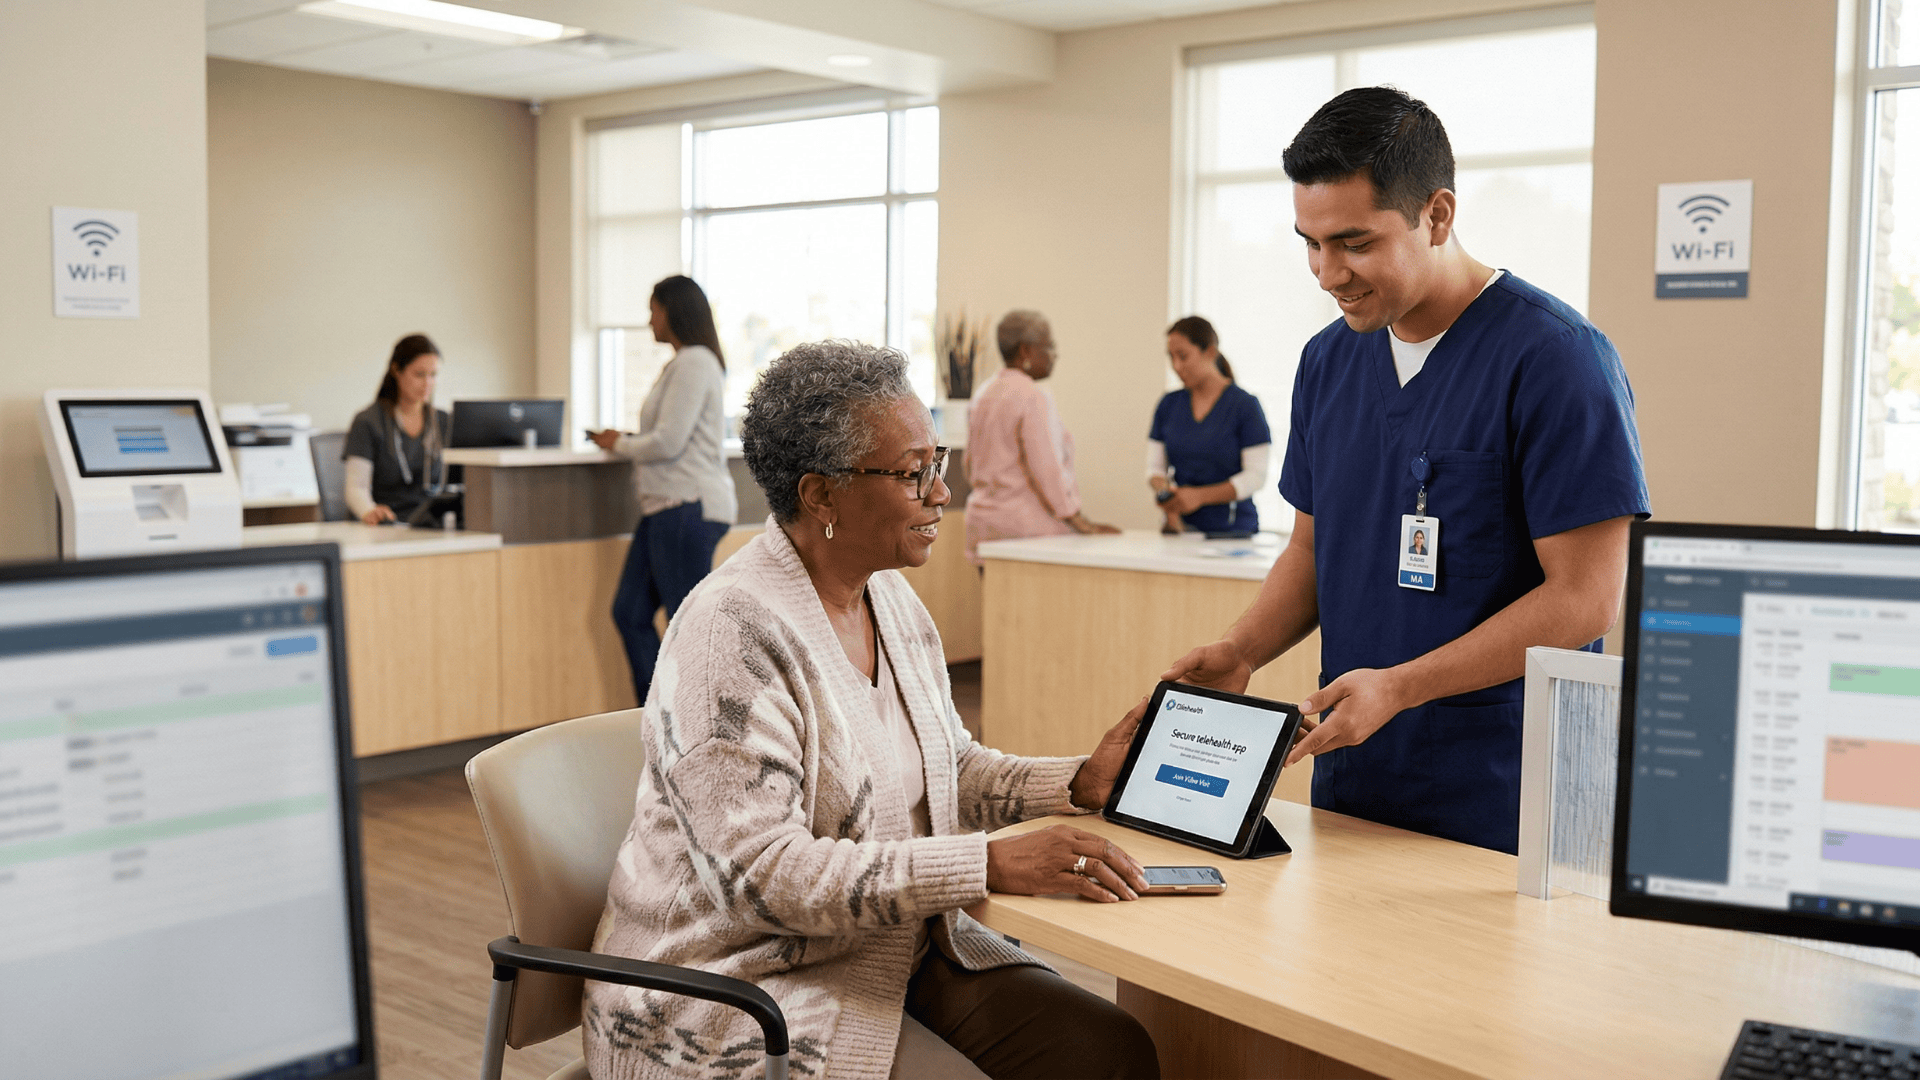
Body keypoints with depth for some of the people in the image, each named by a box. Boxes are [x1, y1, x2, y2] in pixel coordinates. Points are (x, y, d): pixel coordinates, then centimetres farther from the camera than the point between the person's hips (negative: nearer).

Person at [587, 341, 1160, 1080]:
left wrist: (1082, 782, 0)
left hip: (899, 949, 8)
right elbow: (763, 873, -27)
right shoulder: (733, 632, -21)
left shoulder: (891, 597, 7)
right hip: (747, 988, -7)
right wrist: (991, 864, -30)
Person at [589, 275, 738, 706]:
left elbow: (668, 442, -18)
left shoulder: (694, 363, -12)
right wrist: (626, 442, 12)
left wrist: (619, 444, -2)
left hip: (689, 508, -11)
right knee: (630, 613, 10)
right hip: (669, 508, 11)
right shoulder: (684, 363, 20)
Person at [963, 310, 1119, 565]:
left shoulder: (982, 395, 16)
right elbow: (1047, 470, -15)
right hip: (1029, 527, -9)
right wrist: (1080, 523, -8)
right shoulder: (1032, 397, -12)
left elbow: (971, 467, 21)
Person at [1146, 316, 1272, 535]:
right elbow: (1155, 466, 14)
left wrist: (1200, 496, -14)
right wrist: (1164, 492, -9)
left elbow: (1256, 477, -6)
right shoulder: (1168, 405, 12)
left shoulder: (1245, 405, -1)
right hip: (1182, 528, 3)